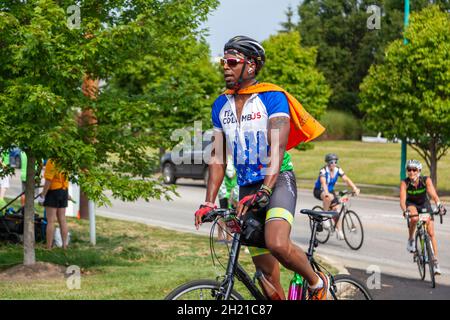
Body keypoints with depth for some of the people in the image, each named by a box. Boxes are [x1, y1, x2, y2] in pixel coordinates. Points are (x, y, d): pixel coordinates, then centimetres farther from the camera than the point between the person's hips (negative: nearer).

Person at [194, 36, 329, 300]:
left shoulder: (272, 97, -10)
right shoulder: (221, 105, 8)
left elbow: (278, 148, -21)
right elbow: (218, 156, 7)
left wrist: (264, 191, -34)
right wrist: (209, 202, -4)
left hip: (278, 180, -6)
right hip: (247, 187, 6)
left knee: (277, 244, -29)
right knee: (266, 269, 4)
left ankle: (318, 282, -3)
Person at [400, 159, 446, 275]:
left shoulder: (426, 180, -27)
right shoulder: (405, 183, -27)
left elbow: (433, 194, -38)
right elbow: (402, 199, -36)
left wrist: (439, 205, -57)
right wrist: (405, 210, -56)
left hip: (424, 204, 1)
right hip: (411, 204, -1)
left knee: (431, 232, -8)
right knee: (414, 218, -36)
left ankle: (435, 261, -3)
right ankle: (411, 240, -9)